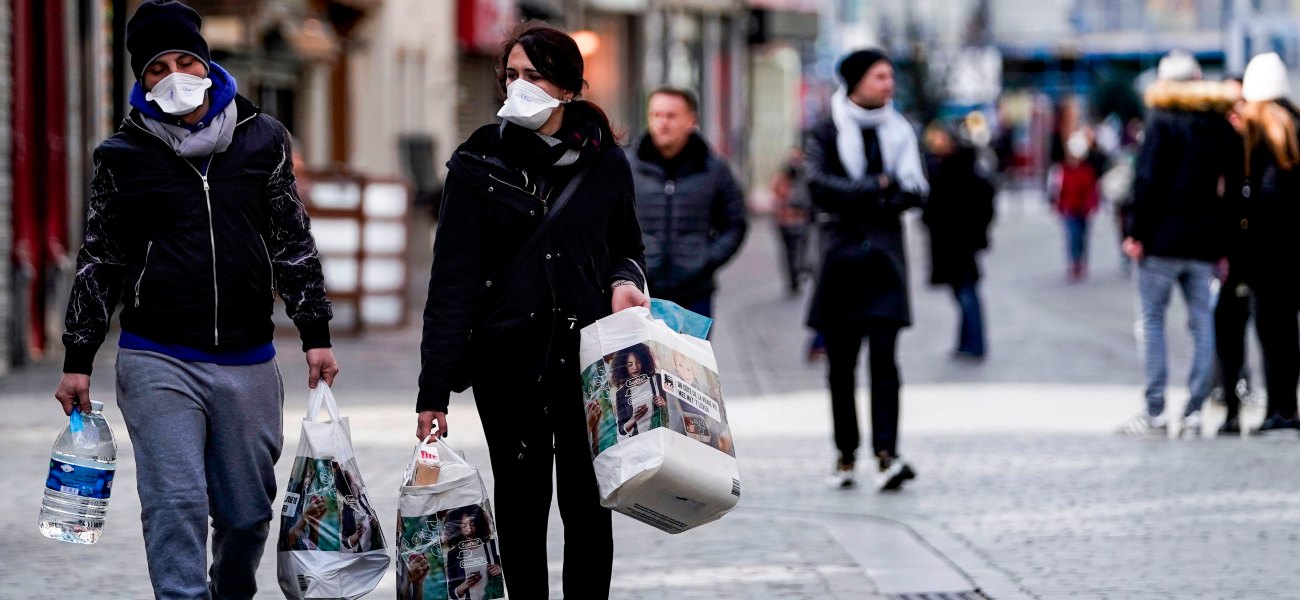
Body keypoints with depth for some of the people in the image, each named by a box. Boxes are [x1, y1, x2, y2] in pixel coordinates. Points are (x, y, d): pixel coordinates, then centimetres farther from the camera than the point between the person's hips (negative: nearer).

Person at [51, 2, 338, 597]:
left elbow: (294, 243, 12)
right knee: (175, 506, -11)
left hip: (247, 363, 2)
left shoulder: (262, 139, 6)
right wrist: (77, 359, 8)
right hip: (158, 363, -2)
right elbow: (99, 262, 9)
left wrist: (315, 335, 7)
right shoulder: (125, 156, 2)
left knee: (248, 514, 8)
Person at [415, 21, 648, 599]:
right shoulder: (480, 162, -1)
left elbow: (626, 246, 20)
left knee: (587, 507, 1)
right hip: (508, 363, 0)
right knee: (521, 503, 6)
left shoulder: (604, 162, 3)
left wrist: (624, 281, -6)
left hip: (588, 359, 1)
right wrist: (433, 388, -8)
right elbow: (452, 279, -3)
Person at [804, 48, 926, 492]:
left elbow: (914, 190, 2)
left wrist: (856, 200, -12)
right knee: (840, 361, 2)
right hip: (841, 251, -1)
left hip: (885, 253, 1)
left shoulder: (898, 131, 12)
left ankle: (886, 455, -19)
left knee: (884, 355, -10)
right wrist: (879, 187, -11)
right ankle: (846, 453, 11)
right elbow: (820, 188, -11)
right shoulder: (825, 134, 3)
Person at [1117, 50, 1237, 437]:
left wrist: (1135, 231, -8)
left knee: (1152, 320, 1)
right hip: (1206, 242, 4)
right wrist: (1225, 242, 10)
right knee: (1203, 324, 6)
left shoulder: (1163, 120, -5)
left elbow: (1147, 178, -12)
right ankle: (1194, 412, 3)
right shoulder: (1222, 126, 9)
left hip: (1164, 236, -4)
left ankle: (1155, 412, -3)